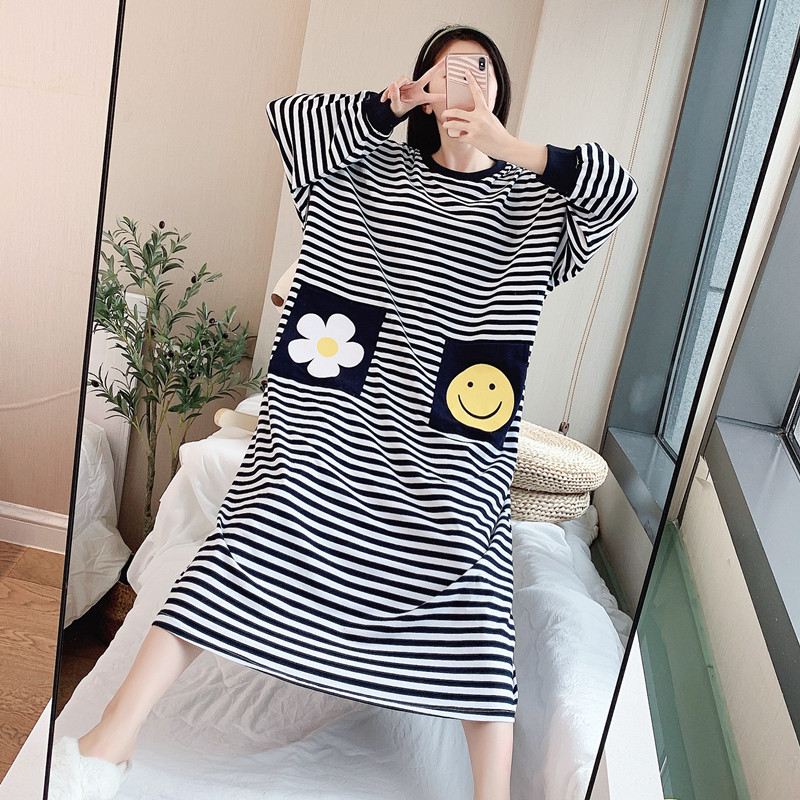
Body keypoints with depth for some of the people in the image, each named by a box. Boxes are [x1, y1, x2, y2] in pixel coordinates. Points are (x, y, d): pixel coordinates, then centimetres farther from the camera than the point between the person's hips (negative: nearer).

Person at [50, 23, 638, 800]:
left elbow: (618, 188, -2)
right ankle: (116, 731, -3)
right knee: (255, 536, -12)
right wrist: (388, 106, 6)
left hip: (449, 436, 1)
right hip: (327, 410, 0)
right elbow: (285, 118, 9)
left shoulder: (531, 200, 14)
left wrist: (504, 143, -5)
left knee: (470, 591, -9)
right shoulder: (373, 167, 15)